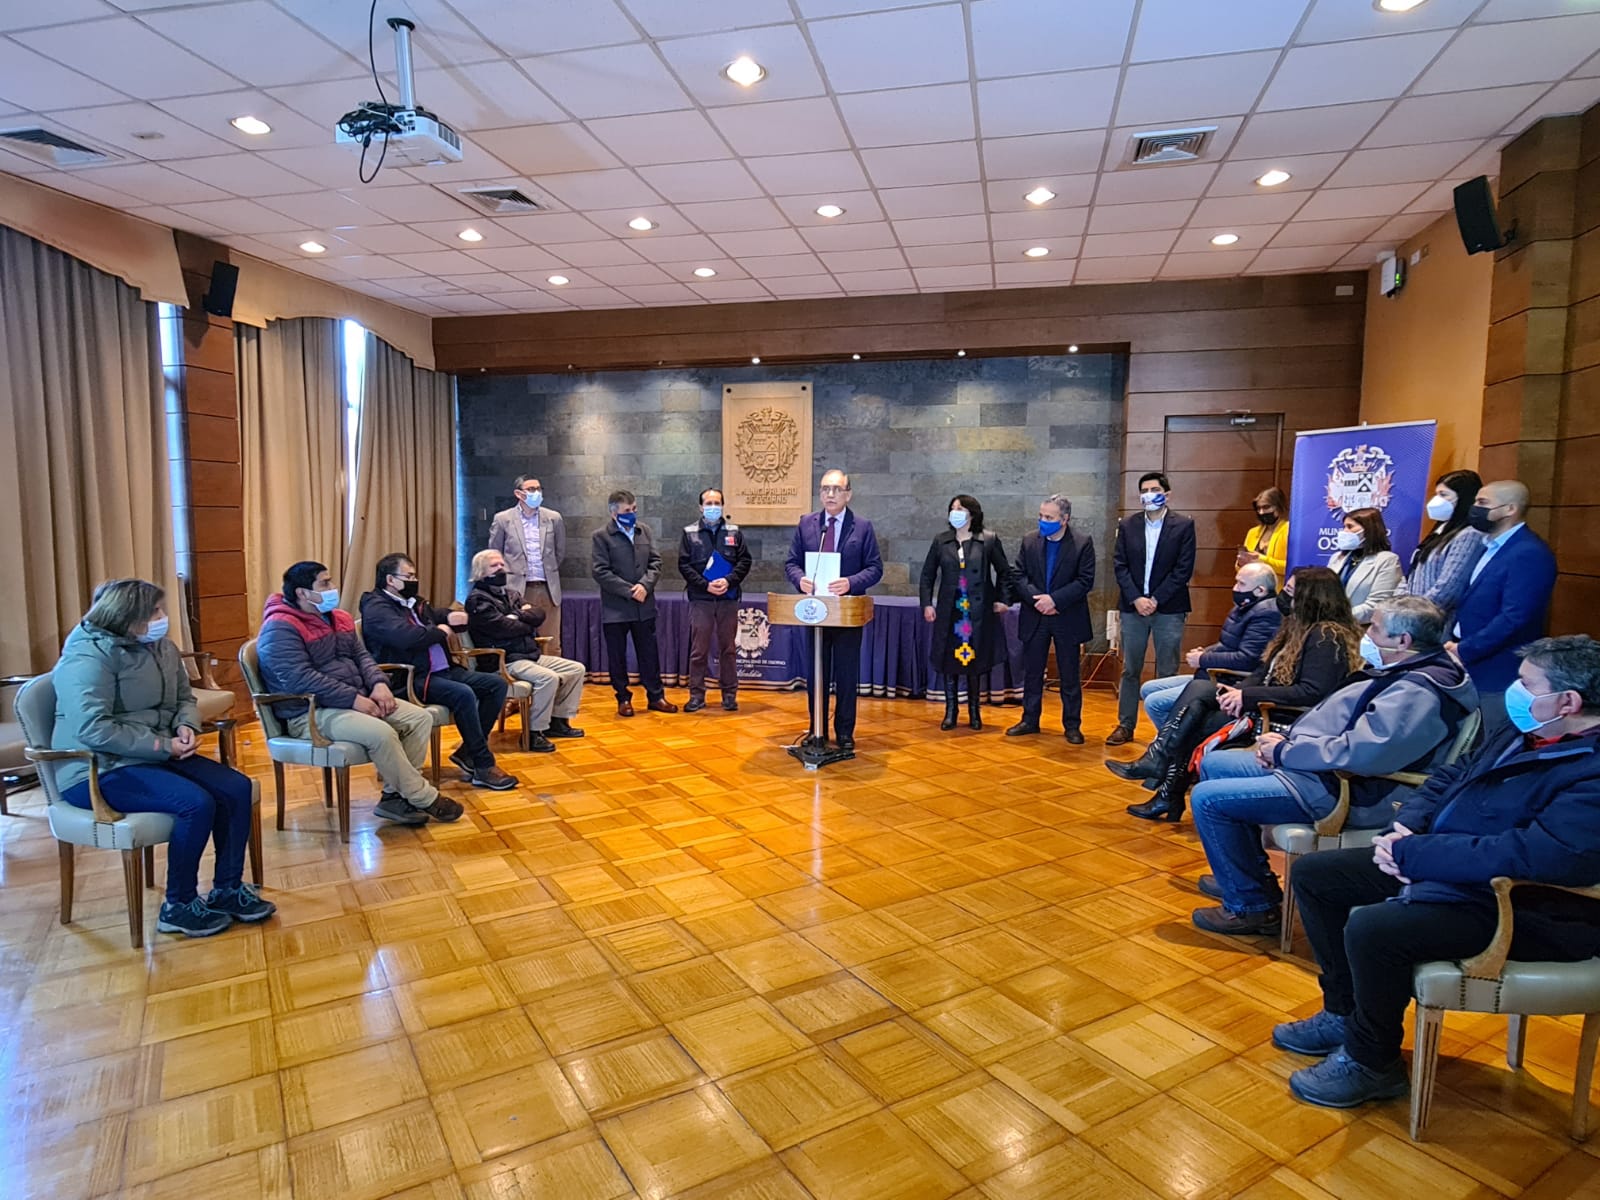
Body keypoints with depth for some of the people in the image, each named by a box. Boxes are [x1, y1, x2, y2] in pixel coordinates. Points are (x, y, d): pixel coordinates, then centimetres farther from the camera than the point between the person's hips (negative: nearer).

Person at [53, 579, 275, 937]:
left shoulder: (160, 647, 9)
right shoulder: (88, 657, -16)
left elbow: (185, 698, 17)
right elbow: (94, 729, -25)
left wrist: (186, 726, -6)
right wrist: (163, 746, -23)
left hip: (157, 756, 8)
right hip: (99, 770, -8)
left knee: (237, 789, -12)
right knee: (197, 804, -28)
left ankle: (228, 889, 1)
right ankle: (178, 907, -9)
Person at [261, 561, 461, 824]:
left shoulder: (338, 618, 14)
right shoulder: (280, 628, -14)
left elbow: (362, 656, 15)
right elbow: (300, 679, -23)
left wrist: (379, 683, -7)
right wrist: (353, 699, -24)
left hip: (356, 701, 9)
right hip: (312, 713, -9)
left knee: (421, 718, -9)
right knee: (381, 733, -32)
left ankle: (394, 795, -8)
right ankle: (423, 798, -15)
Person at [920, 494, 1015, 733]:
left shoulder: (989, 540, -1)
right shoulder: (941, 540, 5)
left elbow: (1004, 571, 9)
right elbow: (928, 574, 9)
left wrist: (1001, 599, 3)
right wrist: (927, 603, 1)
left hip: (979, 612, -1)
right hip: (950, 611, 2)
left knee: (975, 661, 6)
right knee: (949, 660, 3)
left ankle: (974, 711, 20)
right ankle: (950, 711, 14)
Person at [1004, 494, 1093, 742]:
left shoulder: (1083, 543, -6)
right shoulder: (1029, 540, 3)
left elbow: (1085, 581, -11)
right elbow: (1017, 575, 0)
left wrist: (1054, 599, -19)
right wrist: (1036, 599, -14)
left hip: (1067, 618, -3)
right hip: (1034, 617, 3)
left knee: (1070, 676, 6)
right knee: (1031, 673, 11)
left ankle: (1072, 726, 16)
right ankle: (1030, 720, 23)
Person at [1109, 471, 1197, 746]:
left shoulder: (1183, 525, -1)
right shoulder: (1128, 525, 7)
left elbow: (1183, 569, -6)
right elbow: (1119, 565, 2)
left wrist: (1156, 600, -12)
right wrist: (1136, 599, -10)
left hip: (1169, 609, -2)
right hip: (1133, 607, 3)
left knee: (1167, 673, 3)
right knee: (1130, 670, 8)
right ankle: (1125, 725, 16)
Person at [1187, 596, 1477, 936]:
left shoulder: (1417, 692, -22)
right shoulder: (1404, 675, 12)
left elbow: (1358, 753, -32)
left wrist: (1284, 751, -17)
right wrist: (1287, 741, 3)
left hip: (1343, 791, -11)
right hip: (1325, 769, 11)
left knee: (1208, 799, -16)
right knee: (1214, 764, 15)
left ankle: (1251, 907, -2)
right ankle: (1243, 874, 22)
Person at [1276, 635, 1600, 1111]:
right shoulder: (1526, 730, 6)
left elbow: (1535, 856, -34)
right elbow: (1452, 776, 15)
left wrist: (1410, 854, -25)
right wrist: (1407, 826, -4)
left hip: (1519, 907, -10)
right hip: (1438, 864, 10)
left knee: (1371, 928, -31)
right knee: (1313, 874, 6)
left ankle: (1371, 1063, -2)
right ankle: (1343, 1013, 21)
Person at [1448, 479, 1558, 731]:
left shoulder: (1529, 554, -18)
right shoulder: (1491, 546, 12)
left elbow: (1514, 618, -25)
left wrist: (1463, 651, -19)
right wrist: (1453, 641, 5)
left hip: (1497, 672, -9)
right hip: (1471, 668, 9)